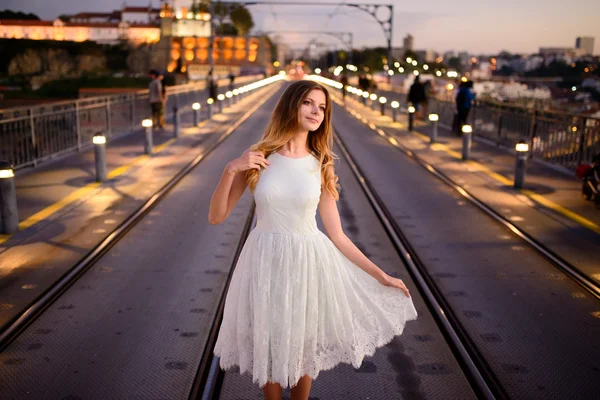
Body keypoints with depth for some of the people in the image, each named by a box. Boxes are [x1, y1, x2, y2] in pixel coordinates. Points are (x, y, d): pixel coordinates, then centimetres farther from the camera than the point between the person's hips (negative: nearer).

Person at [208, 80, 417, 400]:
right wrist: (230, 170, -18)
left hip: (309, 264, 1)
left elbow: (337, 236, 2)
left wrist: (381, 276, 1)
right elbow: (216, 217, -4)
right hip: (266, 263, -1)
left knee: (303, 349, 16)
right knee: (268, 348, 14)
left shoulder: (320, 167, 0)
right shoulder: (258, 157, -4)